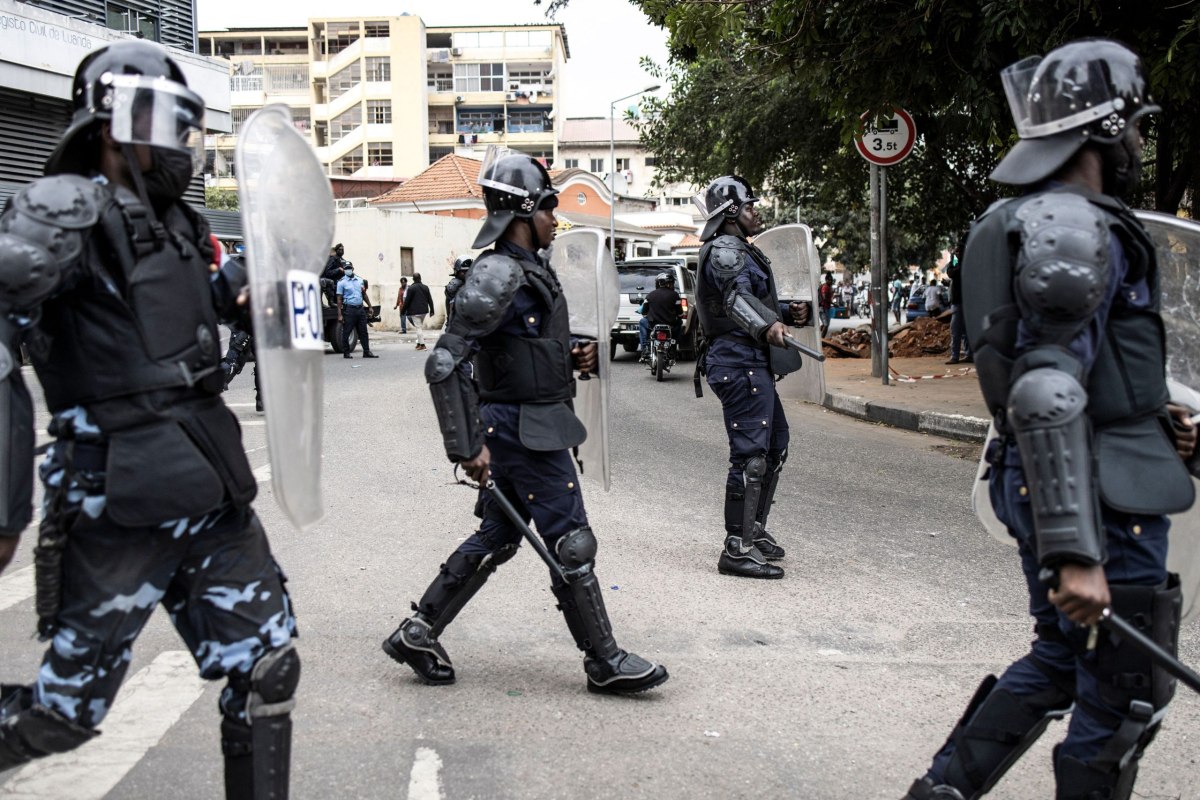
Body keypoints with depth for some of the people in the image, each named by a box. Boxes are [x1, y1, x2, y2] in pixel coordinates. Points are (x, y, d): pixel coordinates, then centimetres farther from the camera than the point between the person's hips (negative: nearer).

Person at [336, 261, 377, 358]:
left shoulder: (360, 280, 13)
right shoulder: (342, 282, -2)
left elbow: (364, 294, 21)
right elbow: (339, 299, -5)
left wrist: (369, 307, 15)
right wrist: (339, 315, -11)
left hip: (360, 308, 5)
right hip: (349, 309, -4)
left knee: (363, 332, 4)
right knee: (346, 332, 1)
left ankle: (367, 352, 7)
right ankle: (346, 353, 9)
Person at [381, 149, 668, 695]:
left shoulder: (533, 270, 13)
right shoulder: (497, 276, -18)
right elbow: (445, 364, -22)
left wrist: (573, 354, 7)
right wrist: (466, 446, -23)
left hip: (528, 424, 10)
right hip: (525, 429, -10)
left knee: (496, 538, 16)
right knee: (571, 543, -1)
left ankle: (417, 634, 24)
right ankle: (604, 662, 11)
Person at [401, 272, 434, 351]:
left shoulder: (411, 288, -10)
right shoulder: (425, 287, 6)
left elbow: (407, 300, -9)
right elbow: (430, 299, 7)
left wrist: (403, 310, 0)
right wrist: (432, 310, 13)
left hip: (415, 311, -6)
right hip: (424, 310, 6)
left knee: (418, 327, -3)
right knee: (421, 326, 19)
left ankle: (422, 344, -6)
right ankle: (419, 342, 21)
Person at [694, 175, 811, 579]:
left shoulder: (741, 251, 25)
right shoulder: (725, 251, -10)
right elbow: (737, 297, -30)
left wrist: (788, 312, 14)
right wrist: (766, 326, -47)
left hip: (754, 361, 11)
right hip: (739, 362, -11)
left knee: (775, 447, 19)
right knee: (750, 455, -13)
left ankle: (755, 531, 30)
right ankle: (737, 549, -11)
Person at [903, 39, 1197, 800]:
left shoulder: (1029, 221, 15)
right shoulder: (1074, 229, -18)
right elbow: (1047, 394, -28)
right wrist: (1075, 552, -30)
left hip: (1041, 481, 10)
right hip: (1099, 495, -10)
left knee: (1060, 660, 22)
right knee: (1127, 692, 5)